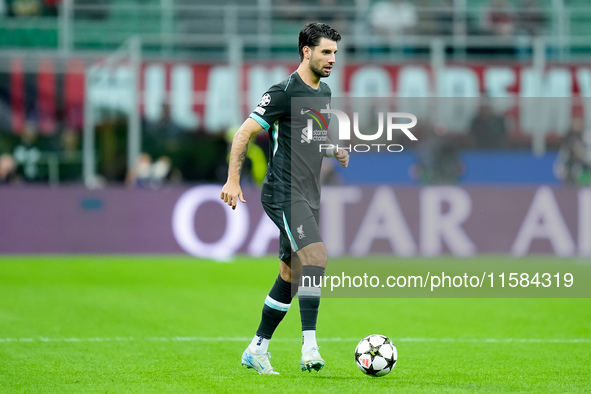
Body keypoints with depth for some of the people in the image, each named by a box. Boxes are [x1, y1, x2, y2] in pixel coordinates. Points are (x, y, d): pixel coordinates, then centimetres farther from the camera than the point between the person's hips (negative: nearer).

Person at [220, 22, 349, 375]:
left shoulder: (324, 93, 14)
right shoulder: (285, 92, -12)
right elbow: (245, 133, -11)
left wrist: (336, 150, 8)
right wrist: (233, 181, -18)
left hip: (309, 197, 9)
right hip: (284, 194, -9)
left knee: (291, 275, 11)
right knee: (316, 256, -24)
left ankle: (257, 350, 21)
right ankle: (310, 348, -28)